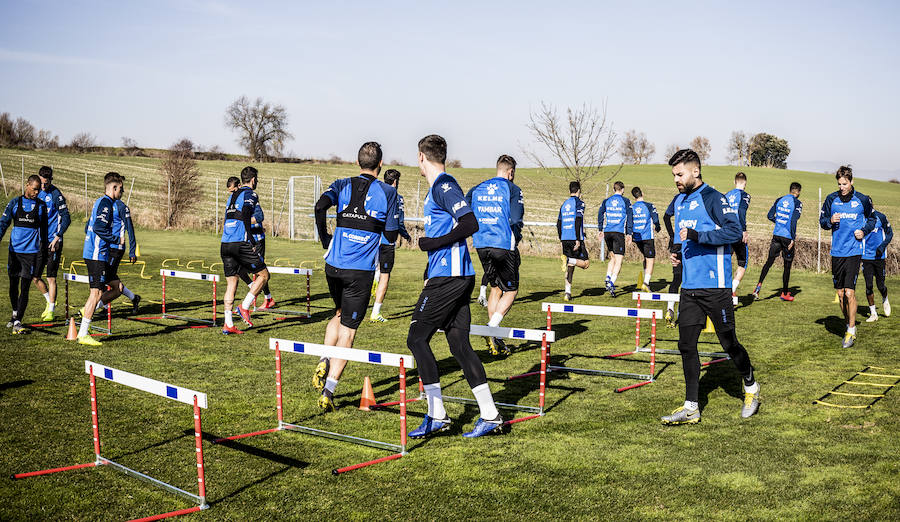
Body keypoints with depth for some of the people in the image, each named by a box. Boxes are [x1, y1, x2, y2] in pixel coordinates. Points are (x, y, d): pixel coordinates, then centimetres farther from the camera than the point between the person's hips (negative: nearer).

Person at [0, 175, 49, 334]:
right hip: (15, 249, 2)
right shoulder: (15, 202, 5)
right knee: (13, 285, 11)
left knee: (24, 287, -7)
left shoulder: (41, 205, 6)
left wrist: (44, 248, 17)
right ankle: (15, 314, 32)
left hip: (32, 250, -2)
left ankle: (17, 322, -9)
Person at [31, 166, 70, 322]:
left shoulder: (56, 194, -10)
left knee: (51, 278, -3)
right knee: (35, 277, 7)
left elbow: (66, 218, -13)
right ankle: (50, 302, 27)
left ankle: (51, 310, 8)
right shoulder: (38, 193, 10)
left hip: (53, 242, -7)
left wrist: (57, 237, -20)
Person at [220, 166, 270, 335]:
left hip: (225, 244, 7)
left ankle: (228, 324, 5)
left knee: (231, 283, 9)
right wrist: (252, 240, -14)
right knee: (263, 275, 6)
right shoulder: (250, 194, -1)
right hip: (240, 244, -7)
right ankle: (245, 306, -5)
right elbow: (245, 214, -16)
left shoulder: (232, 196, 23)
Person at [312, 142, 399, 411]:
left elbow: (321, 205, -13)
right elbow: (391, 236, -1)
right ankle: (328, 392, -3)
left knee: (340, 314, 29)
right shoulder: (387, 192, -2)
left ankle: (324, 362, 9)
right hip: (361, 270, -4)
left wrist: (325, 240, -1)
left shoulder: (342, 185, 5)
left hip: (334, 265, 4)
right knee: (348, 330, 2)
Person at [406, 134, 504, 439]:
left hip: (448, 277, -9)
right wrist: (431, 269, 28)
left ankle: (436, 416, -1)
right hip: (457, 276, 9)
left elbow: (470, 224, -21)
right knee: (459, 343, 8)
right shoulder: (438, 187, 19)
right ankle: (490, 416, 10)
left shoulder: (443, 185, -11)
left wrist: (434, 243, -16)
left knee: (417, 338, -4)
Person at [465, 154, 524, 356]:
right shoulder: (513, 190, -4)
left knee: (495, 288, 17)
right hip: (504, 245, -5)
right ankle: (492, 328, -16)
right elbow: (516, 219, -12)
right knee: (510, 290, 5)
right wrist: (516, 238, 6)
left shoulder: (477, 189, 11)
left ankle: (496, 340, 16)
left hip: (482, 245, 6)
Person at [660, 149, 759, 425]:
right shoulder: (679, 201, 14)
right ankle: (691, 408, 8)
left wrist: (697, 235, -26)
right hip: (689, 286, 7)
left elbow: (734, 230, -20)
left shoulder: (712, 198, -9)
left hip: (715, 286, -7)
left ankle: (751, 388, 29)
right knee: (686, 345, 2)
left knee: (729, 342, 4)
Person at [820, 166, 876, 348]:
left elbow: (872, 218, 15)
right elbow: (822, 220, 12)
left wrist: (864, 231, -3)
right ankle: (849, 325, 25)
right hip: (837, 251, 3)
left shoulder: (862, 200, -1)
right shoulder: (831, 199, 3)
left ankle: (852, 330, 1)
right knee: (840, 293, 8)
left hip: (854, 251, -3)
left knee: (849, 292, -10)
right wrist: (830, 221, -10)